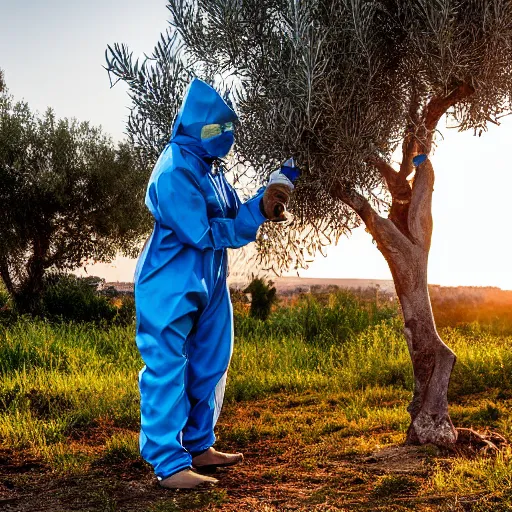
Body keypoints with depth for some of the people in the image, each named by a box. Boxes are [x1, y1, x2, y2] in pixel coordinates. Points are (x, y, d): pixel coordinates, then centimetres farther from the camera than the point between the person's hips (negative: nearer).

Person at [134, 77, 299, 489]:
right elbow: (203, 234, -22)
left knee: (209, 367, 15)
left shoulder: (209, 169, 10)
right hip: (172, 289, -10)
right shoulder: (175, 172, -19)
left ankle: (199, 446, 27)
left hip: (208, 285, 10)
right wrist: (258, 216, -15)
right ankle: (169, 464, 0)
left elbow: (235, 217, 13)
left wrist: (264, 203, -6)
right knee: (167, 370, -5)